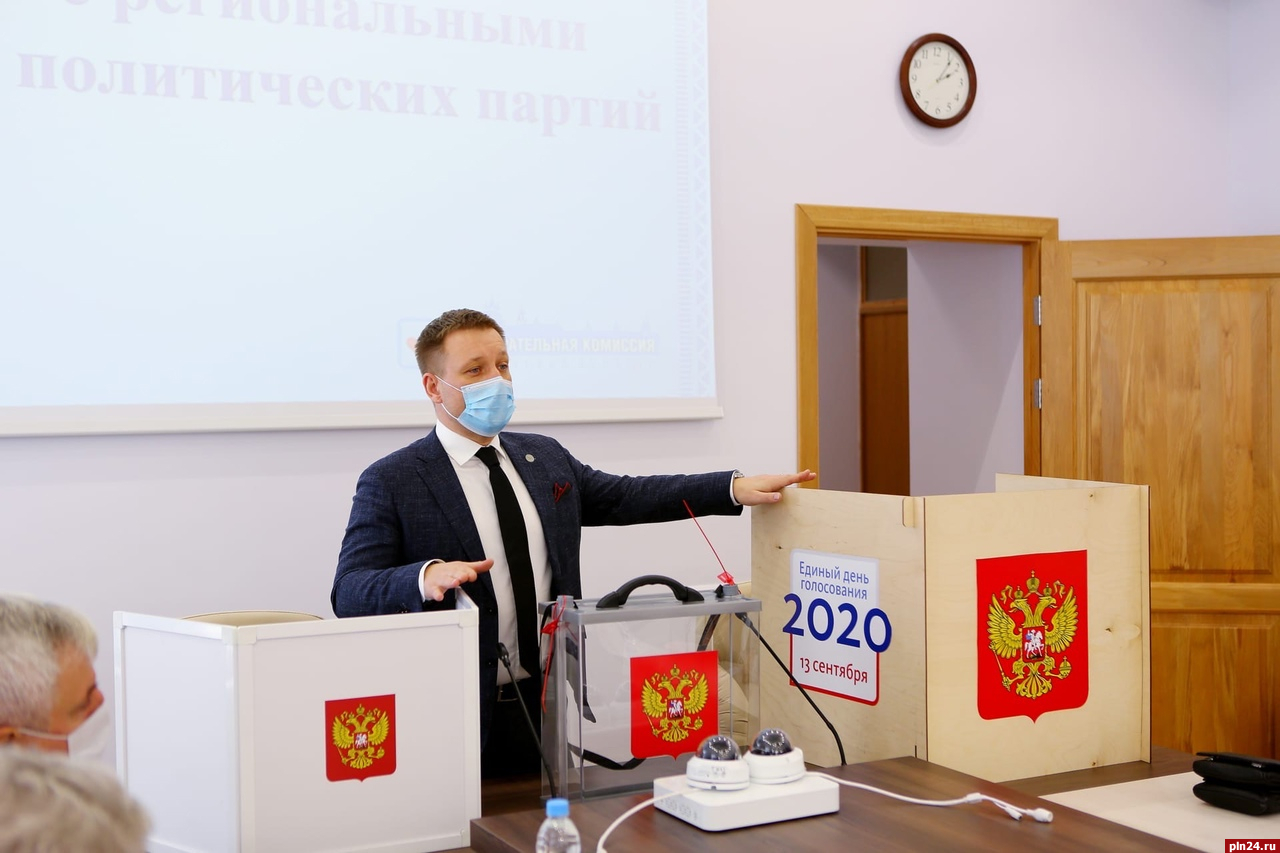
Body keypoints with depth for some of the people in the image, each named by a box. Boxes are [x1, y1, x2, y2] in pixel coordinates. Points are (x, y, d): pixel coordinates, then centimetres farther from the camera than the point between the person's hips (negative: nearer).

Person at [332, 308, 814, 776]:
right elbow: (348, 594, -13)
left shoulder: (546, 457, 12)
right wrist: (426, 576, -33)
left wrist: (735, 489, 10)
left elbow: (626, 497, 18)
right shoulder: (390, 482, -6)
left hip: (551, 707, 5)